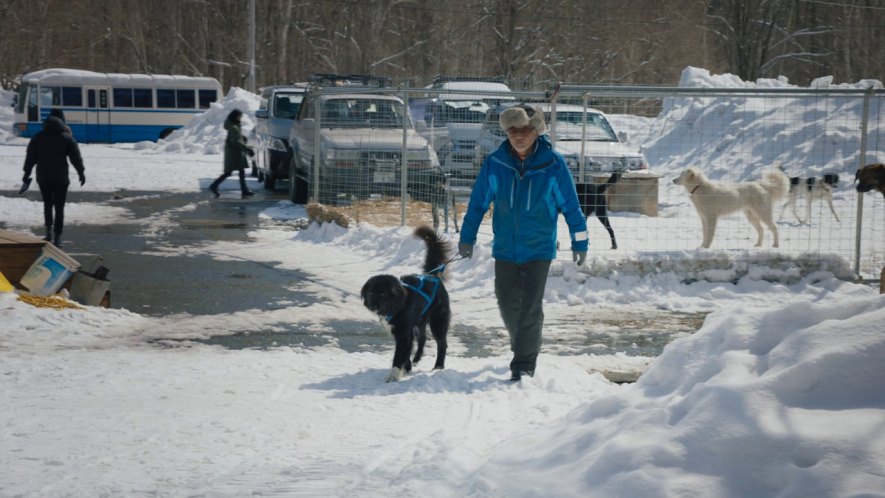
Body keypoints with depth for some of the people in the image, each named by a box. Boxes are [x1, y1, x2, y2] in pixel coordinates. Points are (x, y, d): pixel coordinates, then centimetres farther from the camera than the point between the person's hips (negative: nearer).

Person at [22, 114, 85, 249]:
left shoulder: (38, 137, 1)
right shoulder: (67, 138, -2)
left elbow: (31, 157, 3)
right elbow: (76, 157, -1)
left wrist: (27, 173, 11)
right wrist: (81, 173, 9)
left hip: (43, 178, 2)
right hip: (61, 178, -1)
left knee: (47, 204, 20)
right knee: (59, 207, 2)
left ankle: (49, 231, 11)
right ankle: (57, 238, -3)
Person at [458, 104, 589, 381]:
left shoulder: (553, 165, -10)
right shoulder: (495, 164, -6)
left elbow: (571, 205, -1)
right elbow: (478, 202, 5)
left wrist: (579, 242, 4)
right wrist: (467, 237, 9)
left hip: (539, 249, -3)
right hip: (505, 248, 3)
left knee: (530, 308, -7)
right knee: (508, 305, 14)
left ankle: (524, 365, 0)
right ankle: (524, 346, 39)